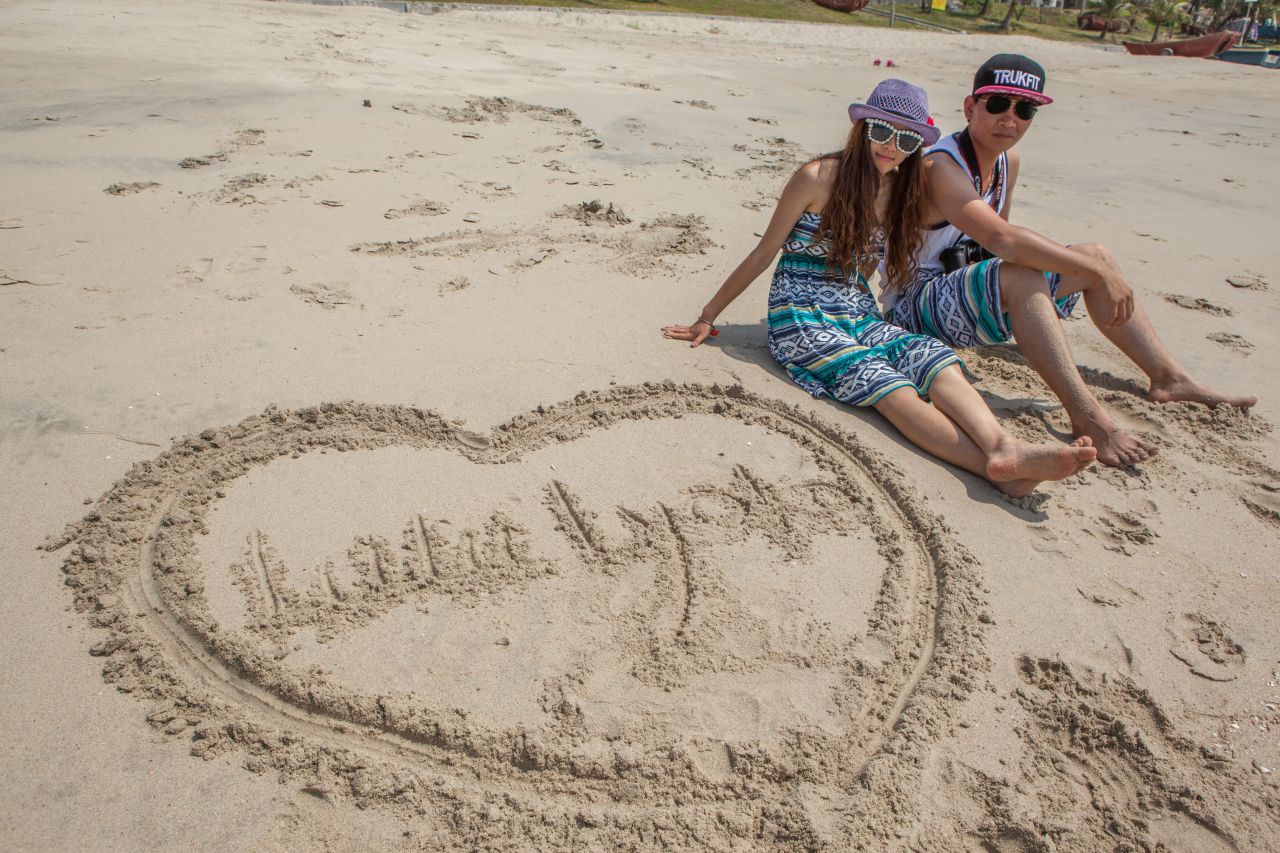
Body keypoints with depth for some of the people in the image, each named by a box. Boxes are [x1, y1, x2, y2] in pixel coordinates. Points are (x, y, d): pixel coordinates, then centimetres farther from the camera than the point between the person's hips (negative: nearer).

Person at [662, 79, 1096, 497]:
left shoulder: (903, 191, 12)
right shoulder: (819, 177, -5)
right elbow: (763, 254, 0)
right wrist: (707, 318, 3)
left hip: (858, 315, 6)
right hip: (801, 317, -6)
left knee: (937, 359, -26)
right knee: (886, 385, -31)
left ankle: (1003, 446, -48)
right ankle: (1002, 469, -47)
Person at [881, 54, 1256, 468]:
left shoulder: (1008, 161, 7)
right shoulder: (941, 167, -22)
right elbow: (1002, 239, -36)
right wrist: (1095, 272, -31)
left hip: (968, 295, 9)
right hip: (915, 307, -9)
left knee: (1095, 255, 5)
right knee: (1018, 275, -36)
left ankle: (1168, 376, 6)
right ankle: (1086, 415, -37)